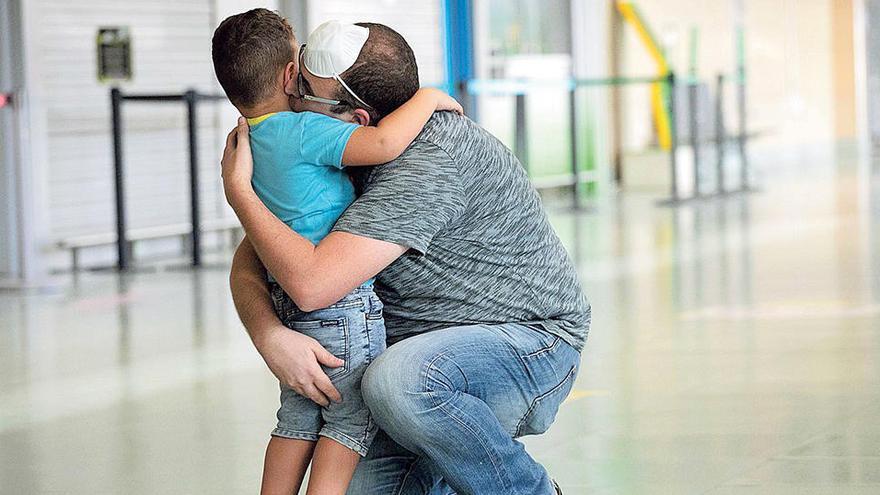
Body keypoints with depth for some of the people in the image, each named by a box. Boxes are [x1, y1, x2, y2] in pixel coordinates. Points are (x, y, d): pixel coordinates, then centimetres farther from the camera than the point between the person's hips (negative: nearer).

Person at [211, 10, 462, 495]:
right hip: (342, 303, -8)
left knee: (298, 418, 16)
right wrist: (429, 97, -15)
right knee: (352, 419, 4)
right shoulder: (304, 131, -18)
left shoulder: (246, 141, 9)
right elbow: (384, 143, -30)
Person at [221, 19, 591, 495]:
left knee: (397, 381, -37)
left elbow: (311, 284, -35)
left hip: (531, 346, -8)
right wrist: (269, 335, -22)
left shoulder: (430, 161, -29)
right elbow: (249, 260, 0)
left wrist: (237, 188, -23)